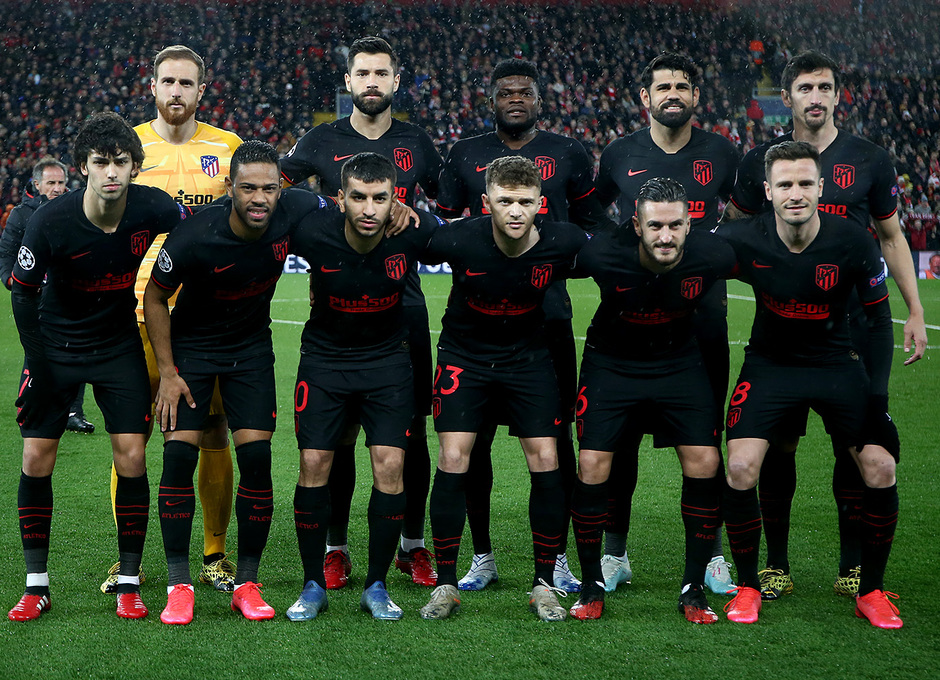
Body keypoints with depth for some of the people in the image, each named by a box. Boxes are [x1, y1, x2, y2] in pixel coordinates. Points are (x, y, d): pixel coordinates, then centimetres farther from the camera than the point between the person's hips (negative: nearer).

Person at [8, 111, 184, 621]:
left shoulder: (155, 209, -18)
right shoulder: (51, 221, -23)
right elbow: (22, 293, -10)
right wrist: (40, 366, -12)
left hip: (120, 345, 1)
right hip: (55, 345, -1)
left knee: (132, 456, -8)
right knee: (36, 459, -4)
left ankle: (129, 582, 4)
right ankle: (36, 585, 7)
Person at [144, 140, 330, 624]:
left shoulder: (297, 213, -20)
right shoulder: (195, 236, -28)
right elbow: (154, 298, -10)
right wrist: (168, 373, -11)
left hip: (251, 348, 2)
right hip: (191, 347, -2)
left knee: (256, 458, -7)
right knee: (179, 454, -13)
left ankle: (247, 583, 4)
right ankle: (178, 584, -4)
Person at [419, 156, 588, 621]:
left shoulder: (562, 243, -20)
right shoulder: (458, 240, -24)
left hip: (529, 356, 1)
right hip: (464, 354, -1)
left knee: (546, 462, -7)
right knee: (453, 461, -11)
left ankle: (544, 584, 7)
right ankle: (445, 585, 2)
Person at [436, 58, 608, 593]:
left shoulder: (567, 155, 10)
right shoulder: (466, 156, 11)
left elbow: (594, 226, 15)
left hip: (548, 314, 0)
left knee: (555, 438, 2)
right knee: (474, 439, 2)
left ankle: (556, 557, 13)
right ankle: (482, 557, 14)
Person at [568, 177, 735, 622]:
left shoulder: (711, 256, -24)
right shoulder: (603, 255, -28)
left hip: (679, 363, 1)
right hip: (611, 363, -1)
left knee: (704, 464, -11)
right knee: (592, 467, -11)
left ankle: (693, 589, 3)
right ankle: (592, 586, 8)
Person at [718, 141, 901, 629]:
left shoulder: (853, 243, -17)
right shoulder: (743, 240, -18)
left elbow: (879, 319, -5)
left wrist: (877, 393, -12)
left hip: (836, 364, 0)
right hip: (770, 364, 0)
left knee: (881, 469, -12)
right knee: (741, 467, -19)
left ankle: (871, 591, 7)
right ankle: (747, 586, 2)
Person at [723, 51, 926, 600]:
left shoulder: (869, 161, 5)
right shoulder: (761, 162, 4)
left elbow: (891, 236, 13)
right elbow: (733, 234, 15)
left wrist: (916, 312, 8)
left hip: (851, 322, 0)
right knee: (778, 443, 1)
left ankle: (853, 566, 12)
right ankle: (776, 565, 11)